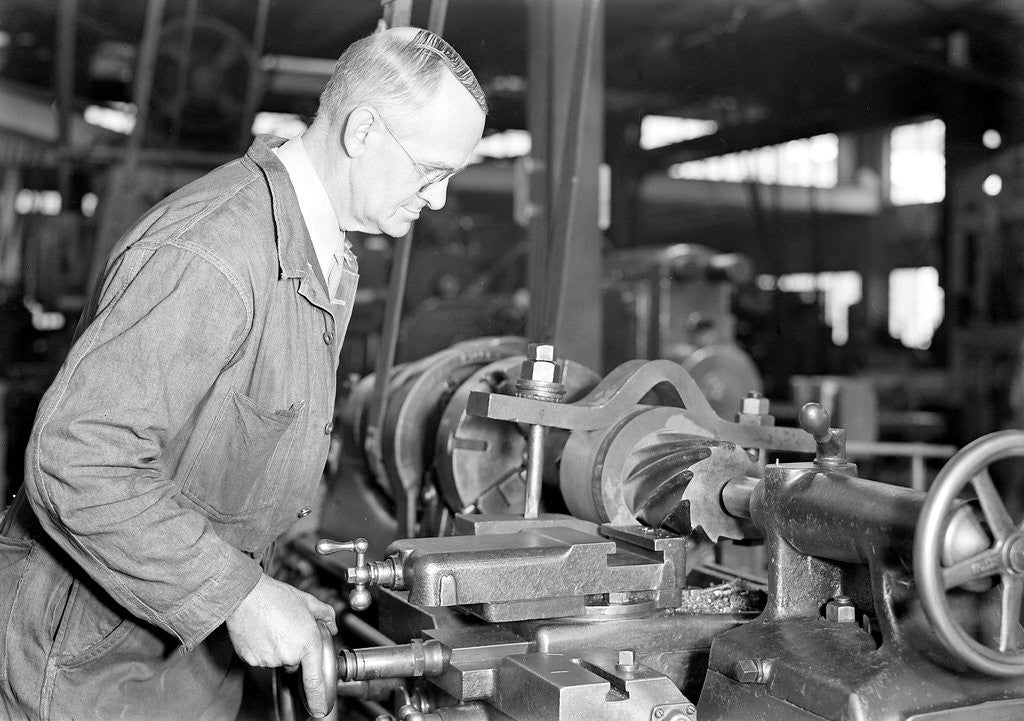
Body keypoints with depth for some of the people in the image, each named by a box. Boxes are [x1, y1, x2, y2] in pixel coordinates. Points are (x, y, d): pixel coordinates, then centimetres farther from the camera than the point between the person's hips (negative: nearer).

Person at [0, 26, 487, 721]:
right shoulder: (209, 253, -27)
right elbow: (76, 461, -31)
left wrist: (261, 588, 9)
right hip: (96, 644, -8)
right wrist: (237, 593, -30)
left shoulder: (330, 258, 6)